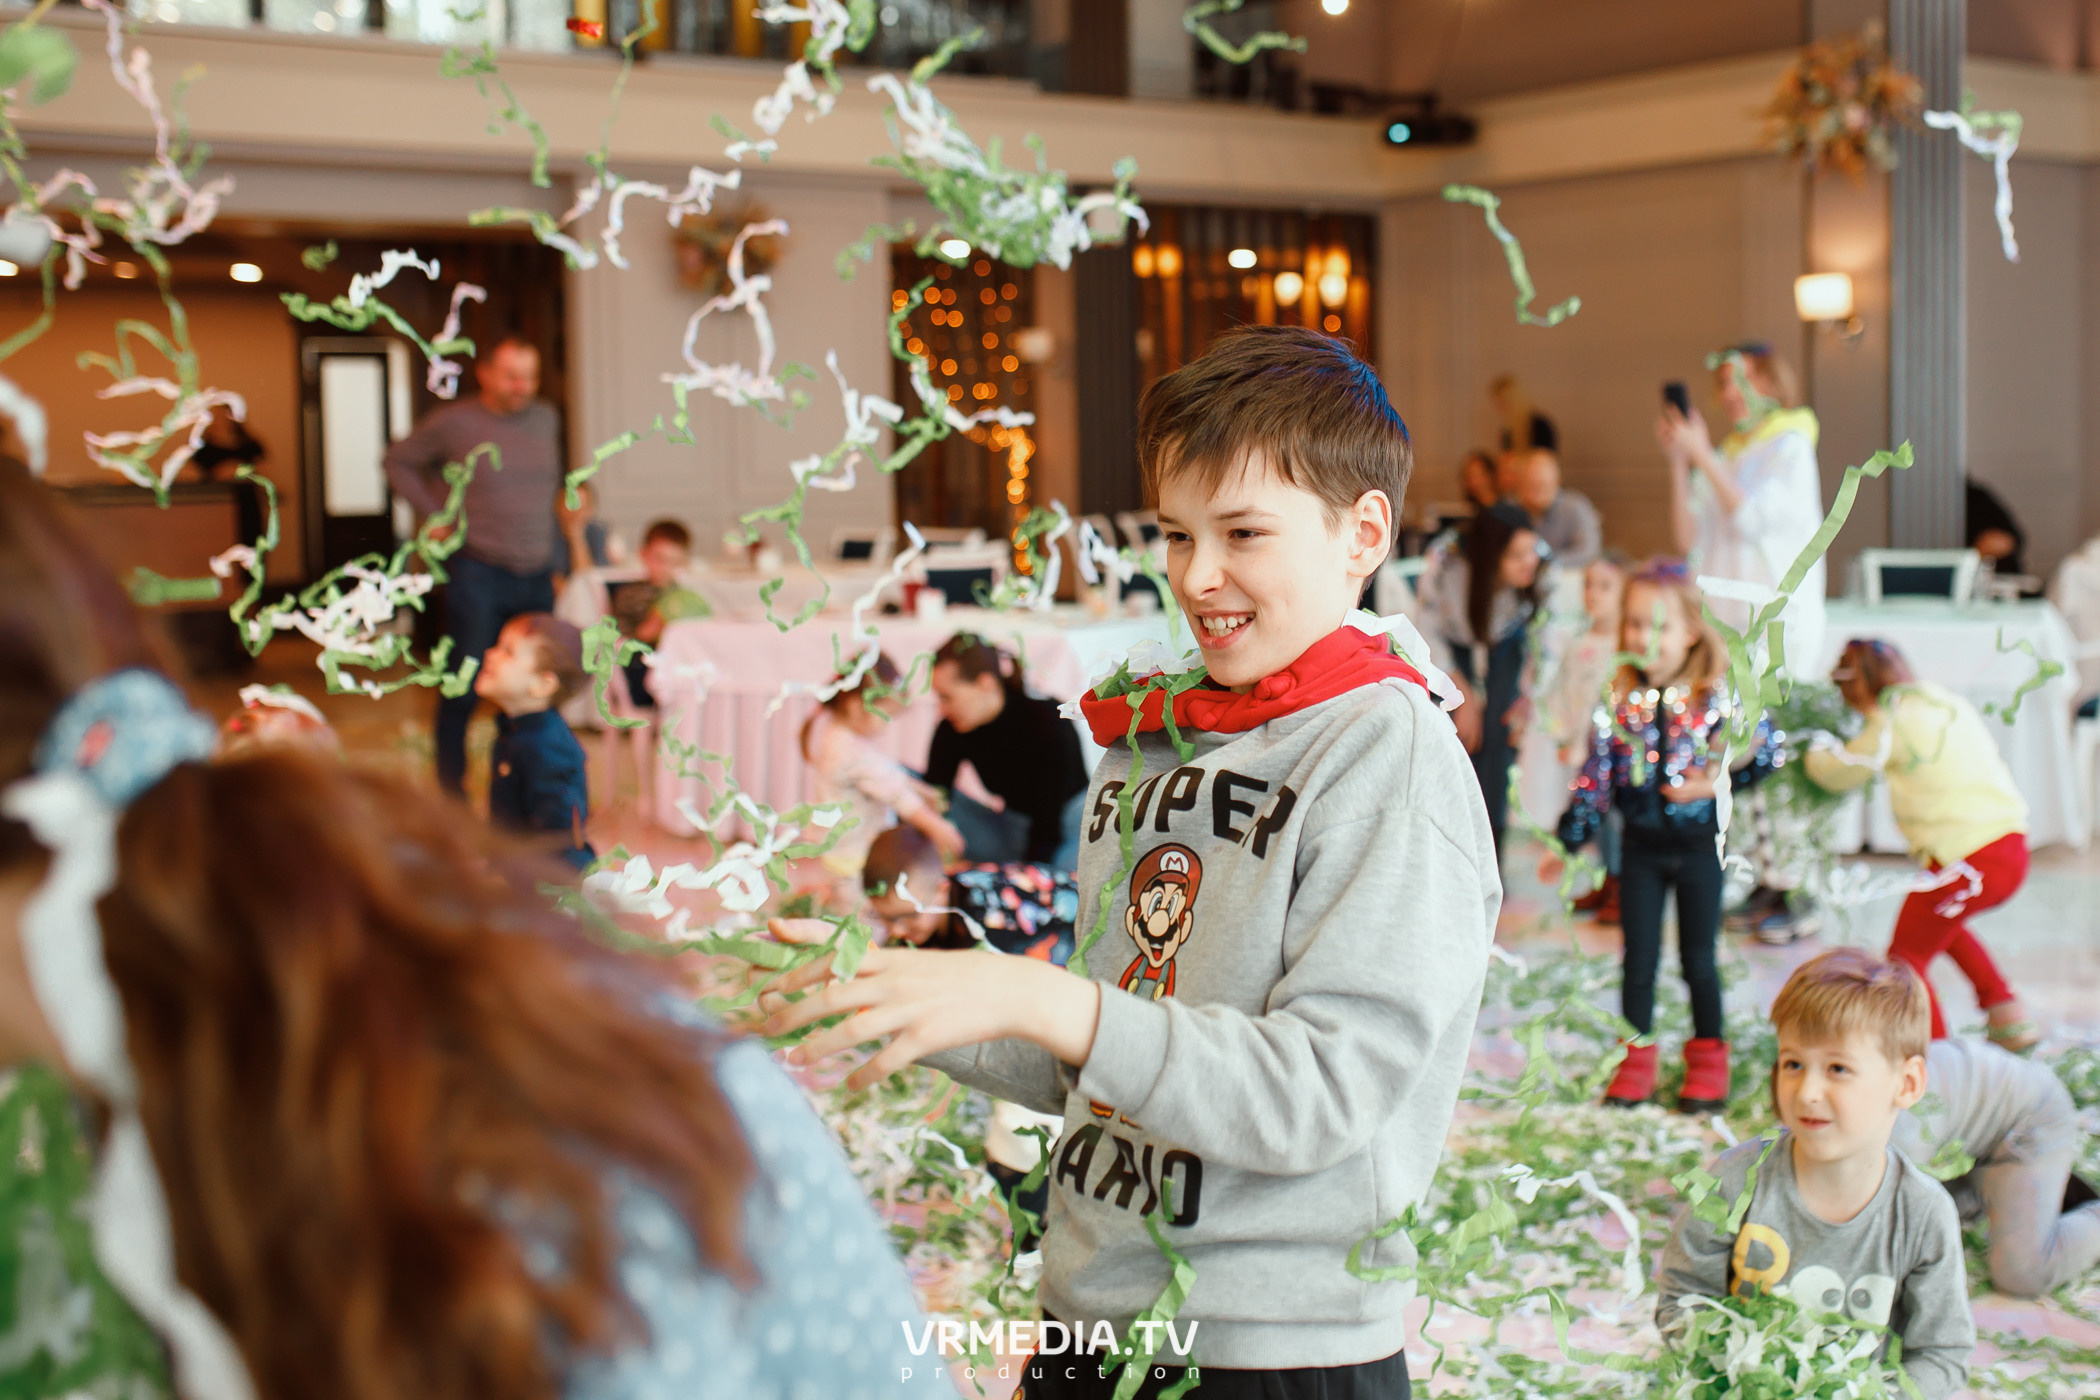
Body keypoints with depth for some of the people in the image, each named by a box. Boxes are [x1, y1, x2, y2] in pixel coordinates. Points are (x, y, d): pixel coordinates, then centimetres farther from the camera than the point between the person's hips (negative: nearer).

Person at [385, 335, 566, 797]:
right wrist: (433, 513, -2)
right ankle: (451, 789, 11)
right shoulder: (453, 422, -6)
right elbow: (398, 461, 7)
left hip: (537, 575, 5)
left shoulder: (546, 418, 8)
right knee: (465, 685, 0)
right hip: (478, 573, -5)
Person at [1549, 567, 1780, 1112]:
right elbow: (1595, 777, 2)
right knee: (1639, 958, 8)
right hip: (1641, 846, 2)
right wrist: (1566, 842, 0)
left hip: (1699, 844, -2)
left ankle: (1708, 1063, 24)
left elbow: (1765, 754, -5)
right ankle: (1636, 1064, 21)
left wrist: (1719, 782, -18)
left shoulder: (1717, 696, -10)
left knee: (1698, 959, 7)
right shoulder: (1618, 700, -3)